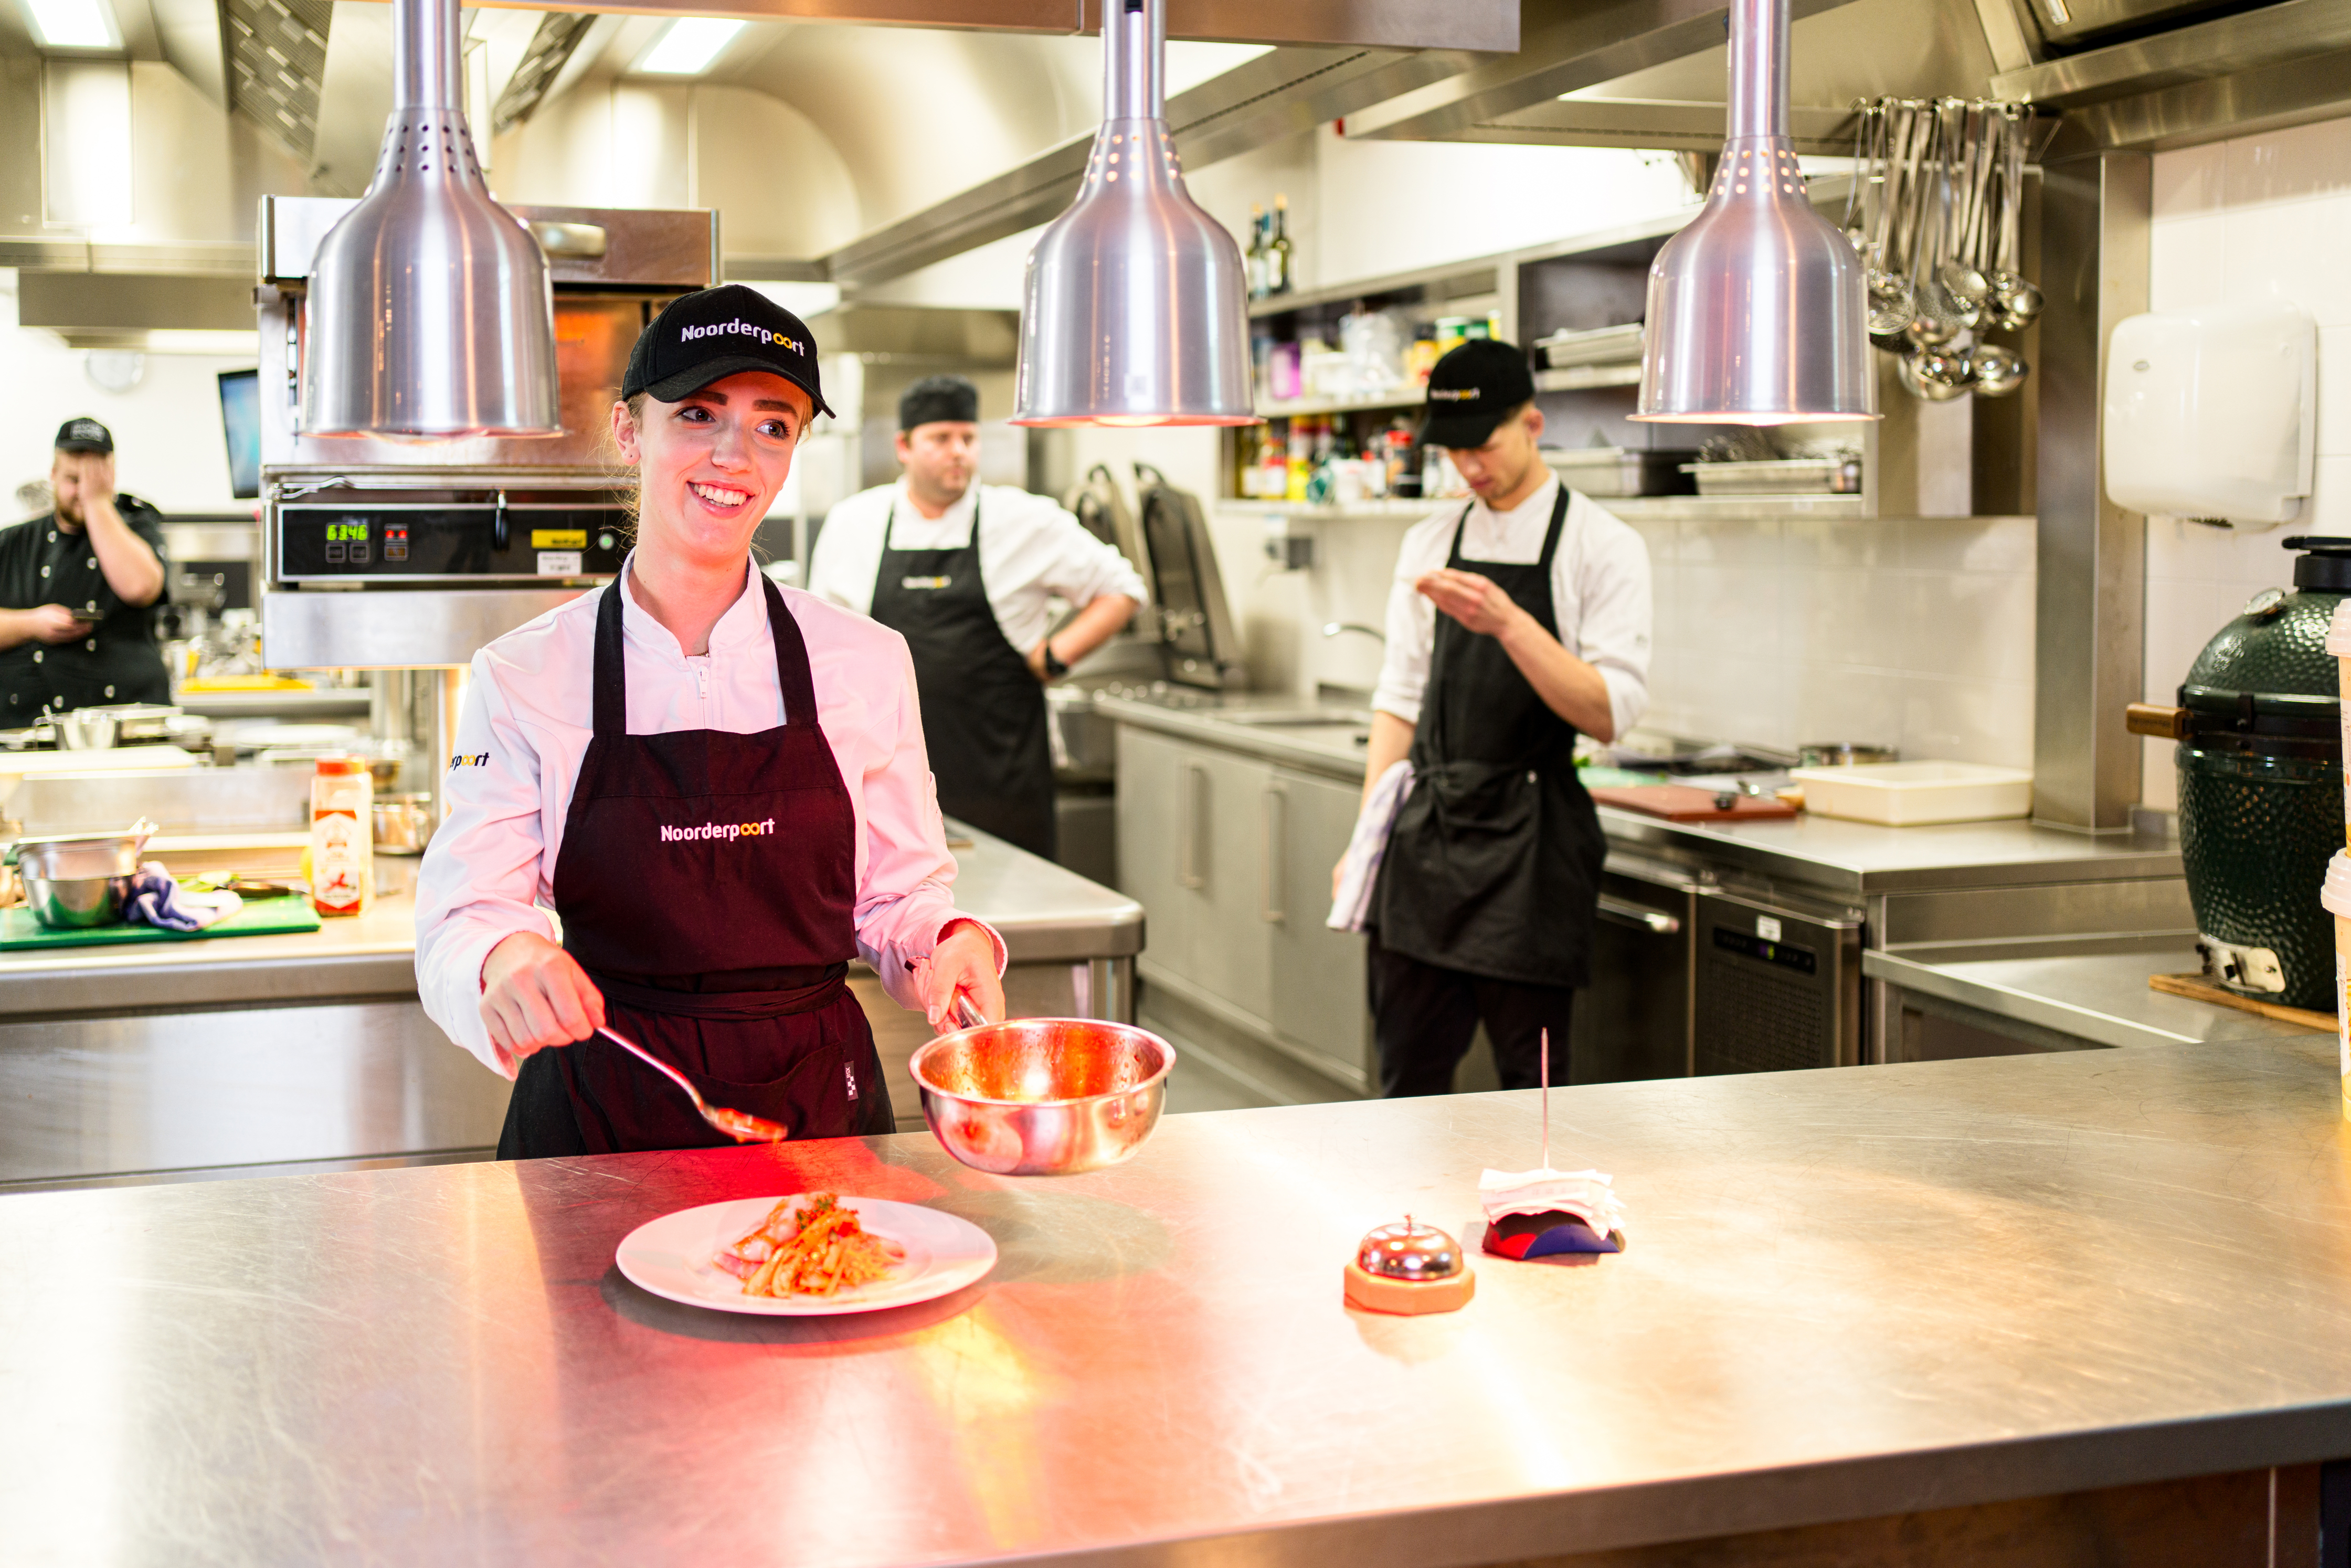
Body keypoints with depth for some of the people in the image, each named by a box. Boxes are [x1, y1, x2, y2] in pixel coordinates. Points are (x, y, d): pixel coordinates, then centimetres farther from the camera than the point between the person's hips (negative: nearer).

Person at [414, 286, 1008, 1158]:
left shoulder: (867, 663, -2)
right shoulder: (522, 677, -5)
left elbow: (899, 896, 7)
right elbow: (461, 917, -8)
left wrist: (948, 942, -15)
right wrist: (505, 961, -30)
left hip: (815, 1106, 1)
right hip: (601, 1113, -1)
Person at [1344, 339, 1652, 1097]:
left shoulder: (1603, 547, -4)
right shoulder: (1429, 544, 12)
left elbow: (1610, 713, -13)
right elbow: (1402, 697, 14)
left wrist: (1508, 623, -25)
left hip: (1530, 840, -4)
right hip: (1425, 834, 4)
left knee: (1532, 1078, 1)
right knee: (1409, 1071, 6)